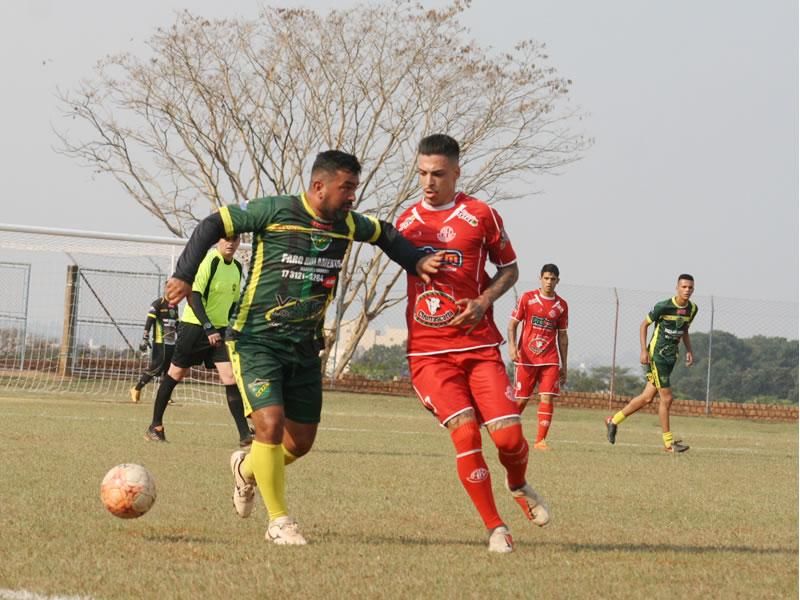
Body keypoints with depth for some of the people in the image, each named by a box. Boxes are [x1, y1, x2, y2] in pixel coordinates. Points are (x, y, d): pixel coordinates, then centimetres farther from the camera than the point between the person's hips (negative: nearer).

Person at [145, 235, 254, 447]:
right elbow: (193, 295, -22)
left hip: (219, 329, 5)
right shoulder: (208, 261, -15)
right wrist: (208, 327, -29)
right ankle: (155, 426, 18)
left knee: (230, 376, -8)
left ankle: (245, 434, -11)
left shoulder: (236, 267, 9)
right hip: (195, 326, -5)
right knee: (176, 373, 4)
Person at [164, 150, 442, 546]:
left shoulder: (348, 225, 4)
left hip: (305, 348, 6)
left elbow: (385, 235, 25)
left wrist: (417, 262, 10)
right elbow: (213, 226, -8)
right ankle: (279, 521, -4)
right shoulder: (274, 212, -12)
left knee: (301, 442, 9)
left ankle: (247, 469, 42)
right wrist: (184, 275, -17)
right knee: (270, 423, -20)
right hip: (257, 339, -6)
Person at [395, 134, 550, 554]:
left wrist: (484, 301, -8)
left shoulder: (481, 216, 2)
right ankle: (495, 527, -3)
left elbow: (509, 268, 9)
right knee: (465, 432, -16)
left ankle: (519, 487, 27)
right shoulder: (407, 221, 10)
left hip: (479, 345, -1)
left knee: (508, 435, -9)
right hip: (428, 351, 1)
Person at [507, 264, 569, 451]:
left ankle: (540, 440, -10)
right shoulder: (527, 298, 1)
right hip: (526, 358, -2)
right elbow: (513, 323, 2)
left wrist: (564, 365, 12)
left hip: (550, 360, 2)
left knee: (547, 398, -10)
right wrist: (512, 346, -14)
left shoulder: (561, 306, 8)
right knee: (521, 399, 1)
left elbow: (562, 336, 14)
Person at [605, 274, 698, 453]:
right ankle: (669, 443, 2)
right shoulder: (663, 306, -16)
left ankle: (614, 421, 25)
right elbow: (644, 324, -6)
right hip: (656, 355, -7)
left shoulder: (692, 309, 4)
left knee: (647, 397, 9)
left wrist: (689, 351, 8)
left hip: (671, 356, 7)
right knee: (666, 398, -8)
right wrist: (644, 351, -13)